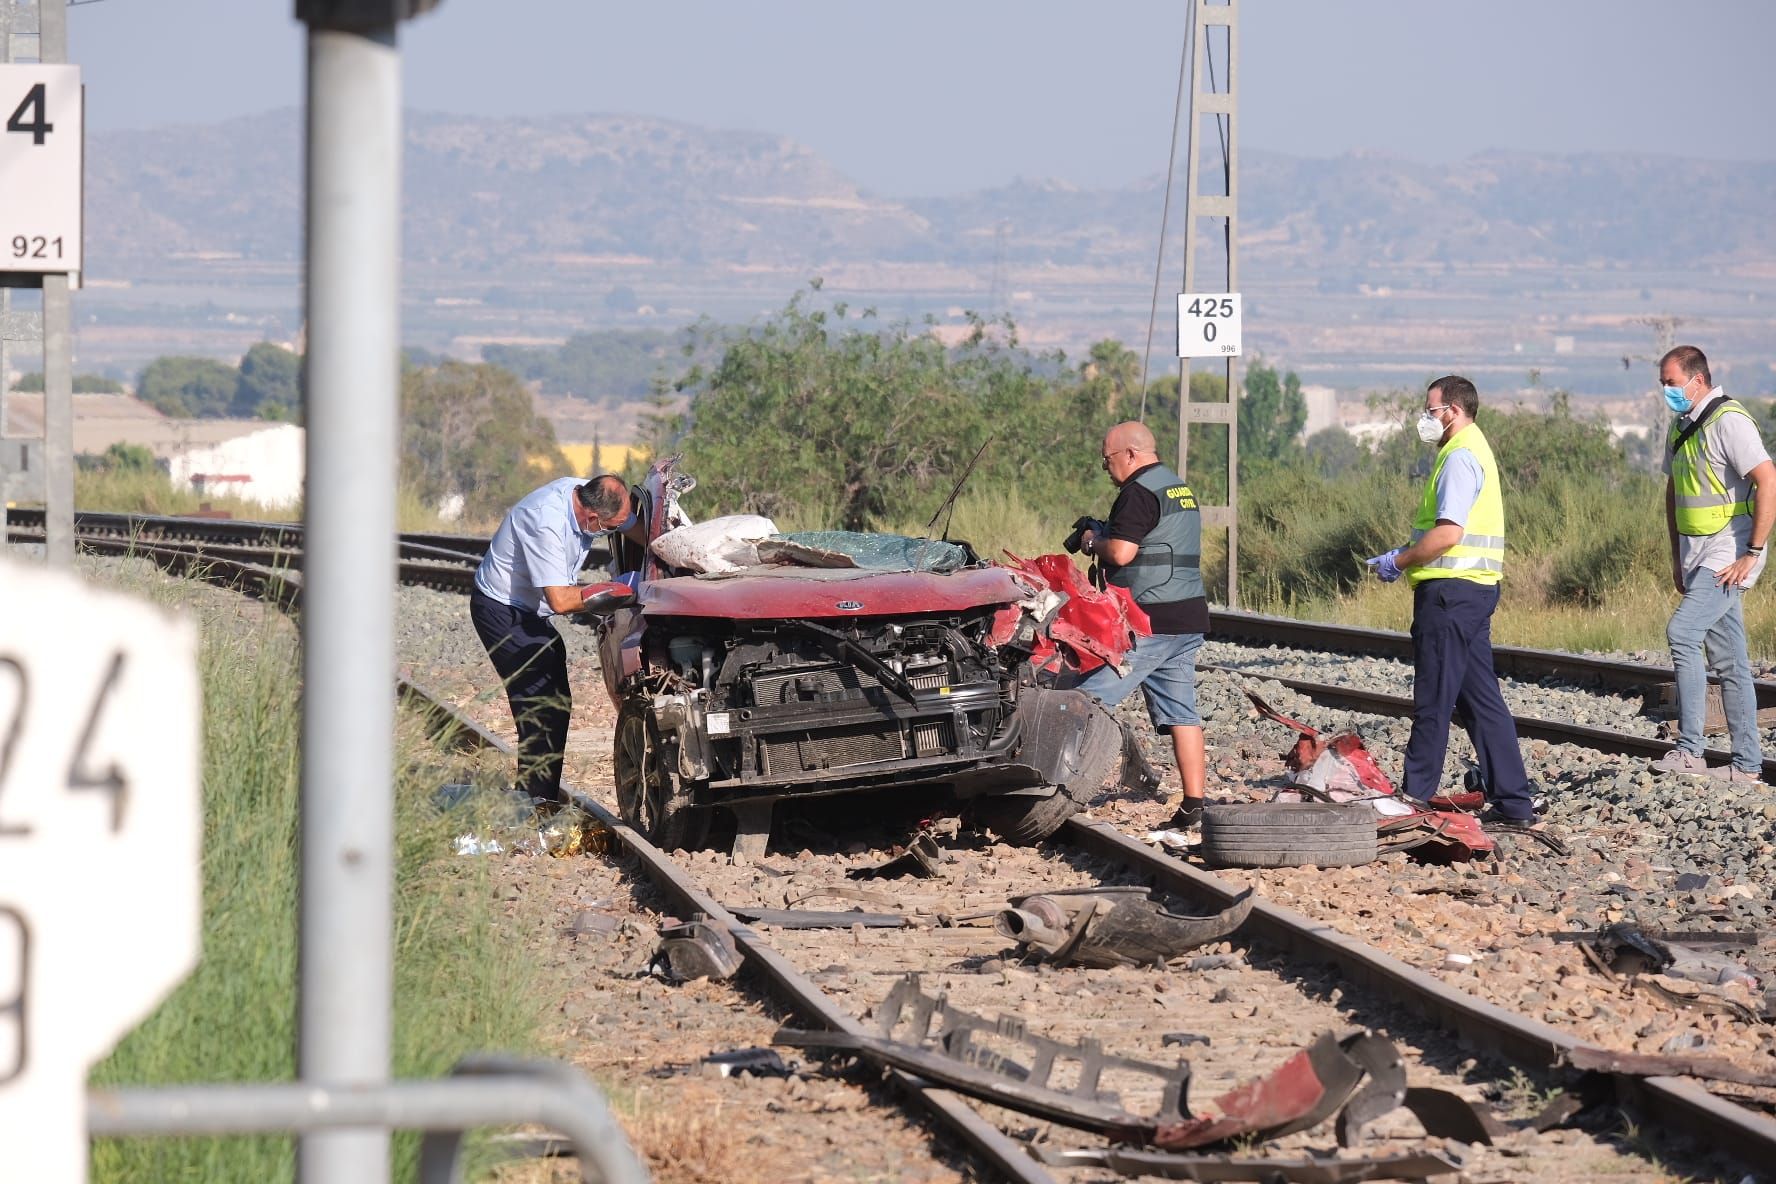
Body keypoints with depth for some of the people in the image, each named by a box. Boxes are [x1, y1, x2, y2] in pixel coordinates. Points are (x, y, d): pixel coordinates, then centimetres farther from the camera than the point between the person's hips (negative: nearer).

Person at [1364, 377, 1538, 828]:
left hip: (1450, 589, -10)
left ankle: (1416, 795, 3)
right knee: (1480, 698, 9)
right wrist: (1407, 556, 14)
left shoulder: (1460, 457, -14)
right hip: (1475, 588, 10)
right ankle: (1513, 800, 7)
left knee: (1433, 698, -3)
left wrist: (1398, 561, -12)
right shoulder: (1475, 450, 19)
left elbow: (1449, 533, -23)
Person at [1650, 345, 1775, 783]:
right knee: (1727, 660, 9)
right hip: (1698, 557, 9)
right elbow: (1673, 494, 24)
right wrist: (1677, 558, 18)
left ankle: (1689, 749, -19)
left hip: (1729, 553, -9)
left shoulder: (1728, 422, -15)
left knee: (1682, 632, -21)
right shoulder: (1681, 426, 14)